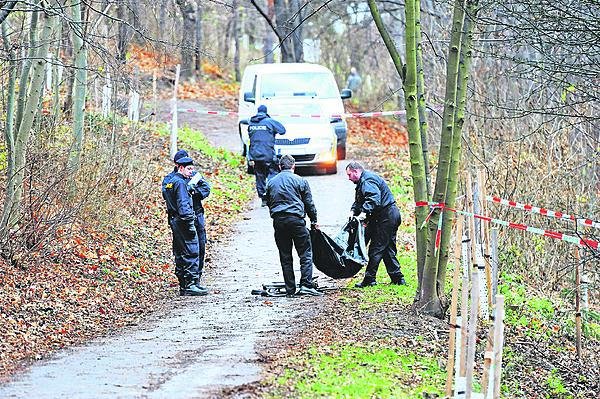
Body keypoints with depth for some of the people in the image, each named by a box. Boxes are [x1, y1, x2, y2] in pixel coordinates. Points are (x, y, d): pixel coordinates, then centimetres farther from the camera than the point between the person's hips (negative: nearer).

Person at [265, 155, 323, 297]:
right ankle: (306, 284, -12)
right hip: (296, 219, -4)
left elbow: (268, 202, 17)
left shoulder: (271, 182, 11)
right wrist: (314, 221, 15)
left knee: (285, 257, 7)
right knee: (305, 254, 0)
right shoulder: (300, 181, 1)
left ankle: (290, 289, 6)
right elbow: (309, 203, 4)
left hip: (278, 221, 4)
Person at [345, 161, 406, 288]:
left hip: (386, 217, -11)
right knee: (388, 248, 13)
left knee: (376, 248, -8)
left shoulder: (368, 180, -15)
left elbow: (373, 199, -31)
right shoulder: (362, 182, 19)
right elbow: (358, 201, 19)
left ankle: (369, 278, -6)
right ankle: (397, 278, 14)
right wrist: (353, 211, 0)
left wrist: (364, 213, -38)